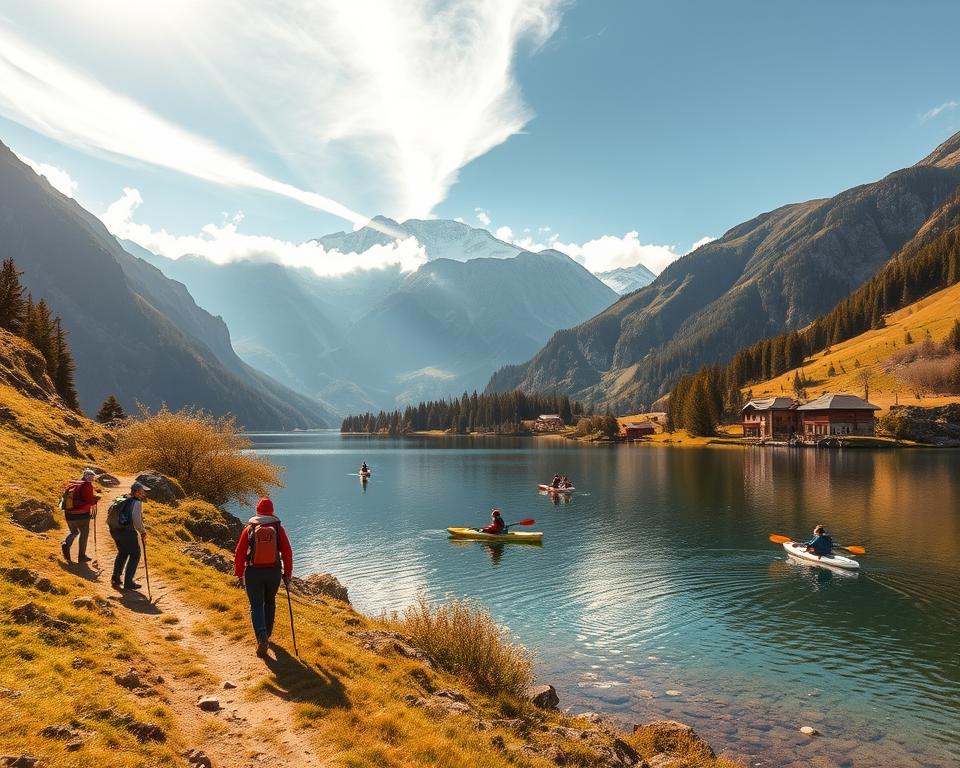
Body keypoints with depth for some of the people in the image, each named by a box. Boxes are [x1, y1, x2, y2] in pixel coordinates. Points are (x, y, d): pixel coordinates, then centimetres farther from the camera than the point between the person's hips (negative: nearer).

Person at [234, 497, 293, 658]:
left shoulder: (249, 529, -4)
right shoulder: (278, 528, -3)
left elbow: (239, 554, -5)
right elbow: (287, 553, -6)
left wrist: (239, 575, 5)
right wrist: (287, 574, 3)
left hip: (253, 573, -1)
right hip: (274, 572, 1)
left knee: (256, 606, 5)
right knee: (270, 602, 23)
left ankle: (261, 635, -17)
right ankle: (267, 634, 35)